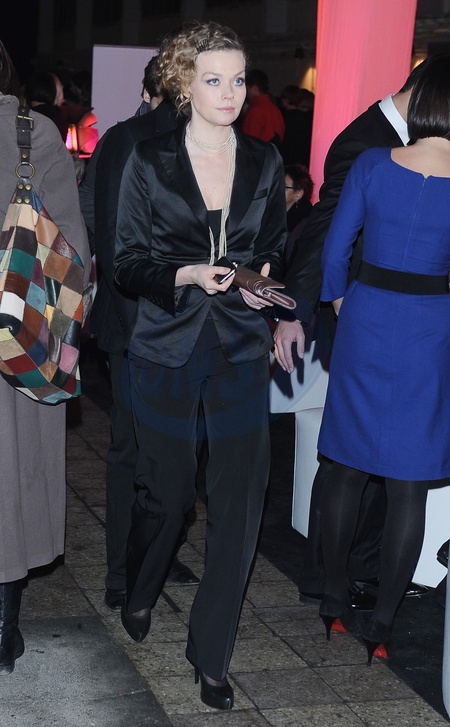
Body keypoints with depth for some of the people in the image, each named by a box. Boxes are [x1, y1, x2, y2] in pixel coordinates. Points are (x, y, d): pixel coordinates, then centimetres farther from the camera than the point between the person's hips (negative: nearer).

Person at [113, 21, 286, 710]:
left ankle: (211, 655, 13)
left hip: (241, 348, 2)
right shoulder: (149, 162, -3)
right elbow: (128, 263, -2)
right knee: (165, 491, 11)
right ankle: (140, 593, 44)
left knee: (240, 502, -2)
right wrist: (188, 275, -20)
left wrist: (262, 277, -8)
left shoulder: (265, 161, 5)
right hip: (167, 348, -1)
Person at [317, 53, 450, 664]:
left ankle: (334, 601, 25)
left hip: (365, 323, 2)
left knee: (349, 469, 15)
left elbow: (335, 248, -2)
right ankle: (382, 622, 14)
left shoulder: (372, 165, -7)